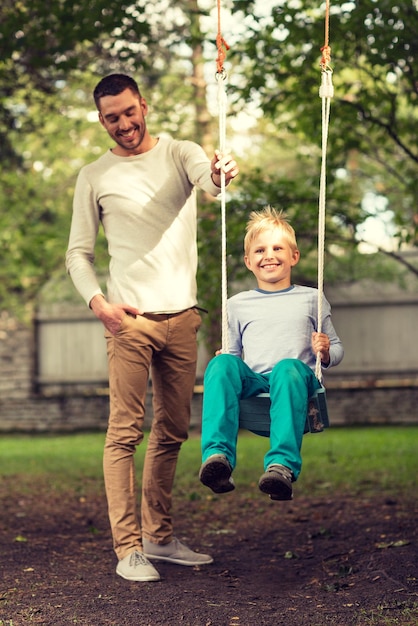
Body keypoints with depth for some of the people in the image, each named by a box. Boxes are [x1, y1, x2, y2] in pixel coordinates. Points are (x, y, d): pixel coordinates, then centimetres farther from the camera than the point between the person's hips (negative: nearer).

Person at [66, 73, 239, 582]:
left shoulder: (180, 154, 7)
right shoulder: (94, 177, 4)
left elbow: (208, 178, -17)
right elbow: (78, 253, 6)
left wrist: (220, 175, -42)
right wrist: (98, 302, -12)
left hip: (182, 315, 3)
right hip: (130, 317, -3)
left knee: (172, 431, 10)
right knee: (126, 431, -8)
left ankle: (159, 537, 21)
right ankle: (128, 549, -6)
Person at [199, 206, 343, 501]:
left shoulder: (311, 299, 21)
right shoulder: (238, 305, 25)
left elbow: (337, 349, 22)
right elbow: (234, 352, 29)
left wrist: (326, 352, -2)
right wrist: (226, 360, 5)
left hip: (298, 379, -2)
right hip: (252, 384, 2)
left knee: (287, 367, -39)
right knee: (222, 364, -32)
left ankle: (283, 466, -55)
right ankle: (218, 455, -47)